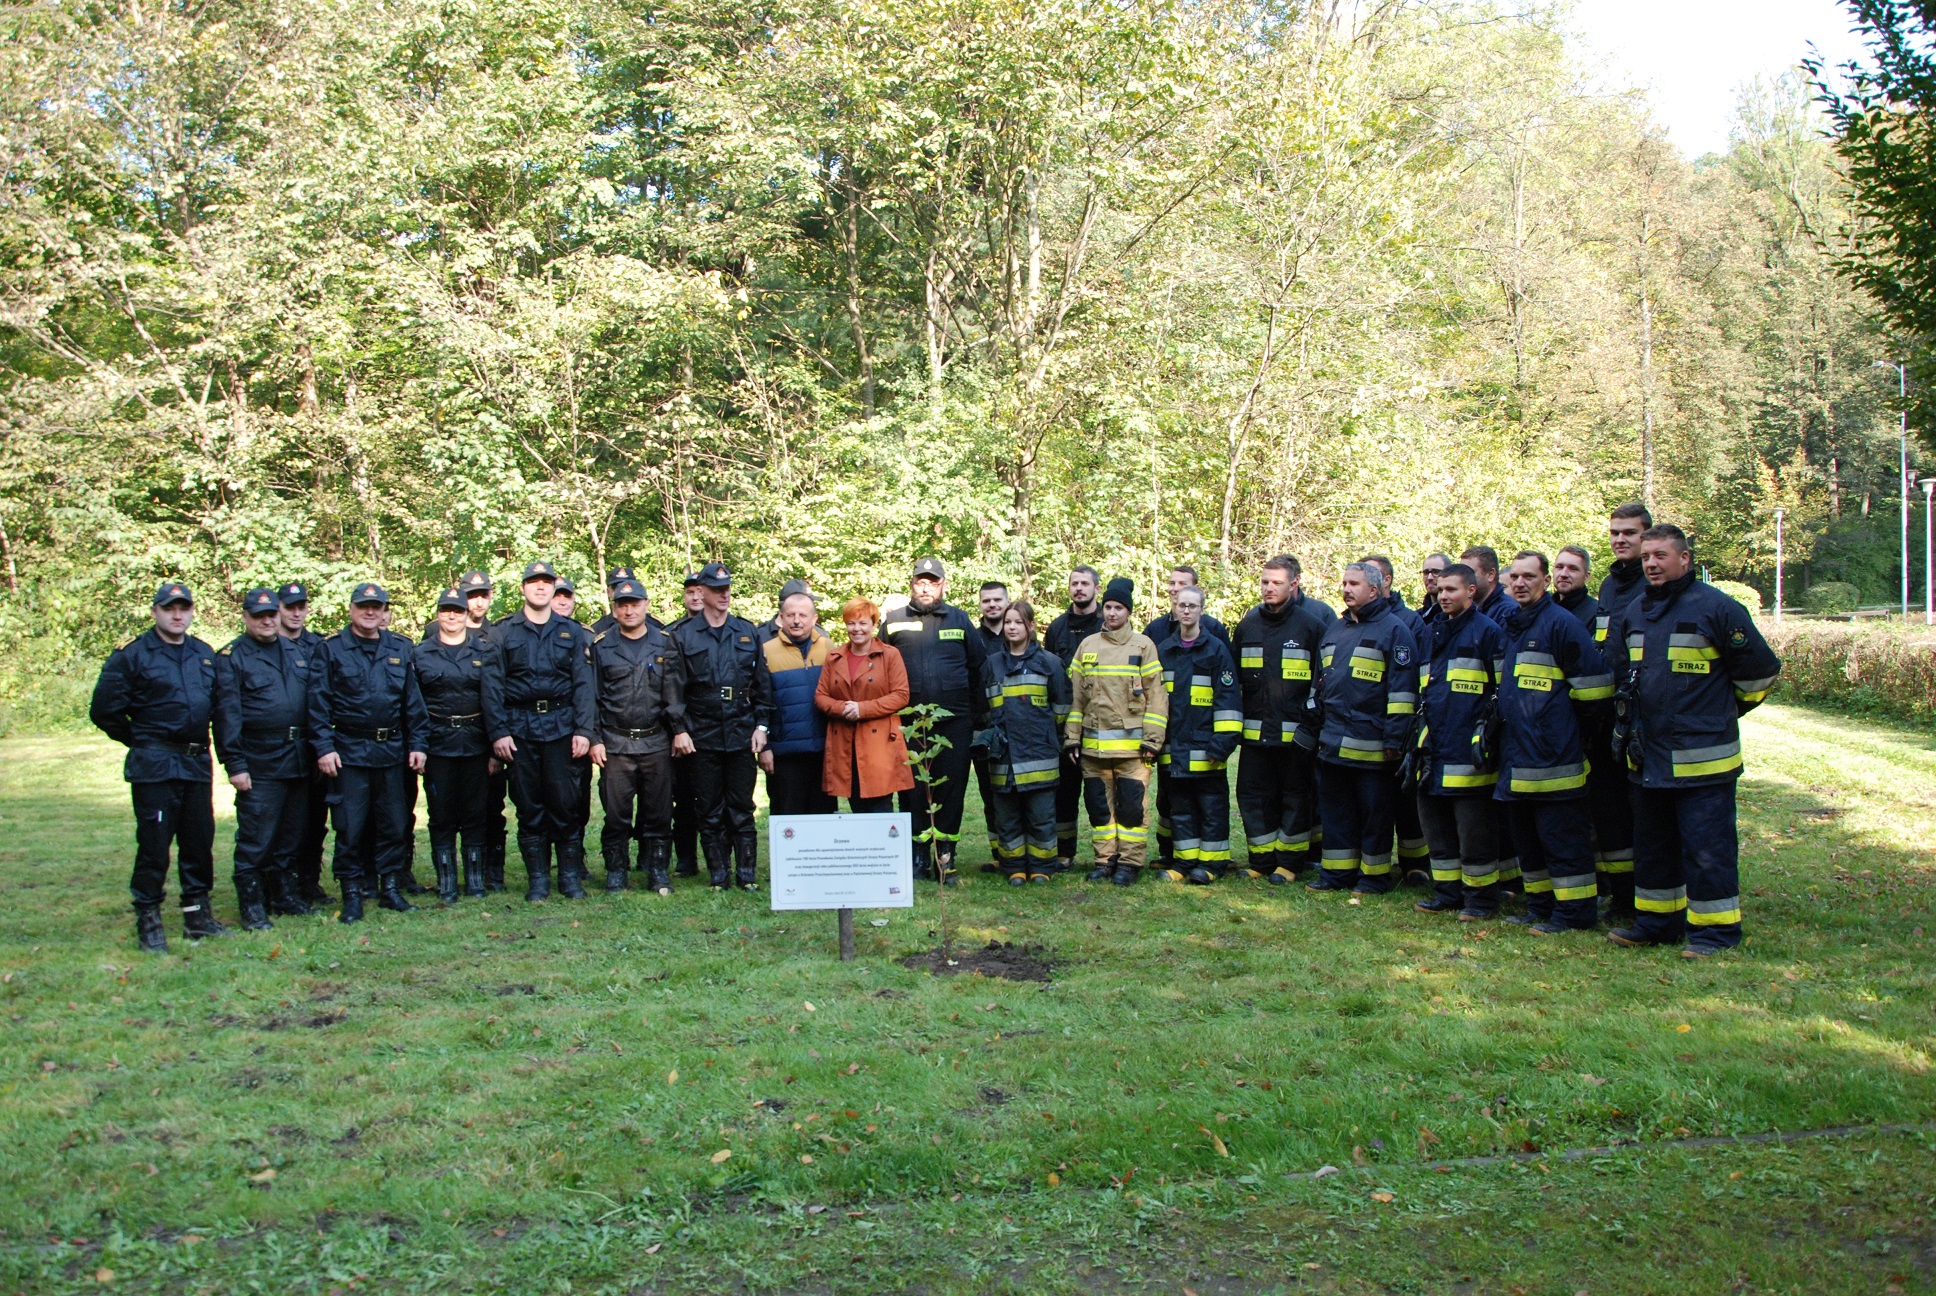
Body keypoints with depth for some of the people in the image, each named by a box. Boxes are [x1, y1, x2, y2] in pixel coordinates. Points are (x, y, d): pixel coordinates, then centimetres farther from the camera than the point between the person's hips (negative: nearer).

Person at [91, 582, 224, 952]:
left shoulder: (205, 654, 12)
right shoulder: (132, 654, -5)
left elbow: (216, 704, 24)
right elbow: (104, 710, -5)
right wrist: (139, 742, 2)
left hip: (197, 764, 5)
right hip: (153, 766, -5)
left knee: (199, 842, 10)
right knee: (153, 845, -3)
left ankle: (198, 917, 20)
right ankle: (148, 922, 6)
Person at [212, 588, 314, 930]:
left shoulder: (297, 652, 15)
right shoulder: (231, 657, -3)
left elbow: (313, 701, 20)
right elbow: (227, 715, -8)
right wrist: (235, 765, -13)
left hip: (298, 760, 6)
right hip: (259, 763, -6)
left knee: (291, 836, 13)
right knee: (255, 840, -3)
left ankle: (284, 894, 26)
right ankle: (252, 906, 6)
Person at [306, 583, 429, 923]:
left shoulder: (401, 649, 10)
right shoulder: (331, 649, 0)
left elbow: (413, 701, 11)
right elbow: (318, 702, -3)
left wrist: (417, 744, 5)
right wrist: (324, 746, -10)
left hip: (392, 751, 3)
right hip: (349, 751, -3)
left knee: (395, 824, 7)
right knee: (350, 825, -1)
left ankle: (390, 888, 19)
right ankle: (352, 895, 8)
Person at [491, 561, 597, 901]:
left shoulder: (572, 632, 9)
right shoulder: (503, 632, 7)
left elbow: (584, 684, 5)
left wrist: (584, 730, -5)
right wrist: (498, 732, -5)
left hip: (562, 728, 0)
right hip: (520, 729, 0)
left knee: (566, 803, -2)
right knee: (528, 806, 3)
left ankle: (571, 876, 9)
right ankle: (537, 879, 12)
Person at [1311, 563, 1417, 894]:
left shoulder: (1393, 630, -6)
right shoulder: (1334, 630, 16)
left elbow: (1403, 690, -11)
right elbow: (1320, 683, 24)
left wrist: (1394, 739, -15)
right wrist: (1315, 727, 20)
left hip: (1371, 745, -7)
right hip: (1332, 742, 7)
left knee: (1374, 813, 3)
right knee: (1335, 809, 11)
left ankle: (1374, 875, 13)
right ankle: (1336, 872, 20)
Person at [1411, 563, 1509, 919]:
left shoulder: (1488, 632, -4)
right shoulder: (1433, 635, 18)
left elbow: (1504, 690, -7)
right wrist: (1419, 741, 20)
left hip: (1469, 755, -7)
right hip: (1434, 756, 8)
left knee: (1474, 834, -2)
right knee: (1438, 830, 12)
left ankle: (1481, 898, 9)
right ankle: (1448, 893, 22)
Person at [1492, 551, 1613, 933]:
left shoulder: (1561, 623, -10)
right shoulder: (1509, 626, 16)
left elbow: (1593, 683, -11)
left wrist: (1581, 731, -2)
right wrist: (1492, 728, 22)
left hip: (1554, 757, -8)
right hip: (1516, 758, 8)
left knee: (1562, 838, -3)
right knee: (1526, 838, 14)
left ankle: (1574, 911, 5)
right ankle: (1540, 906, 24)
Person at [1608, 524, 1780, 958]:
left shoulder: (1716, 608, -10)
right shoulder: (1635, 612, 11)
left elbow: (1761, 668, -3)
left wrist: (1727, 710, 6)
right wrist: (1628, 722, 19)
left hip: (1702, 756, -7)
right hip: (1647, 756, 7)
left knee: (1706, 848, -4)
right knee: (1652, 844, 15)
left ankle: (1715, 928, 7)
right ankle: (1658, 921, 26)